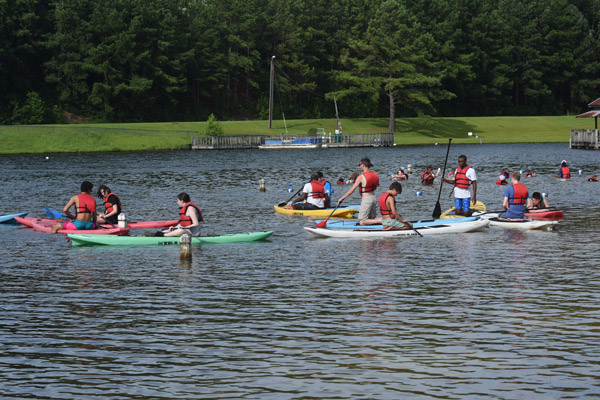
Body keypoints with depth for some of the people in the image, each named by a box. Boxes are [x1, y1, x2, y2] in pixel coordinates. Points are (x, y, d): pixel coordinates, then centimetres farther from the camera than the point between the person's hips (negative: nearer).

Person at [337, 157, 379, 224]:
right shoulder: (374, 174, 5)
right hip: (374, 198, 7)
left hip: (366, 199, -7)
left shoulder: (361, 177, -14)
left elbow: (352, 190, -11)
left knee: (362, 222, -5)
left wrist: (342, 198, -3)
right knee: (372, 219, 17)